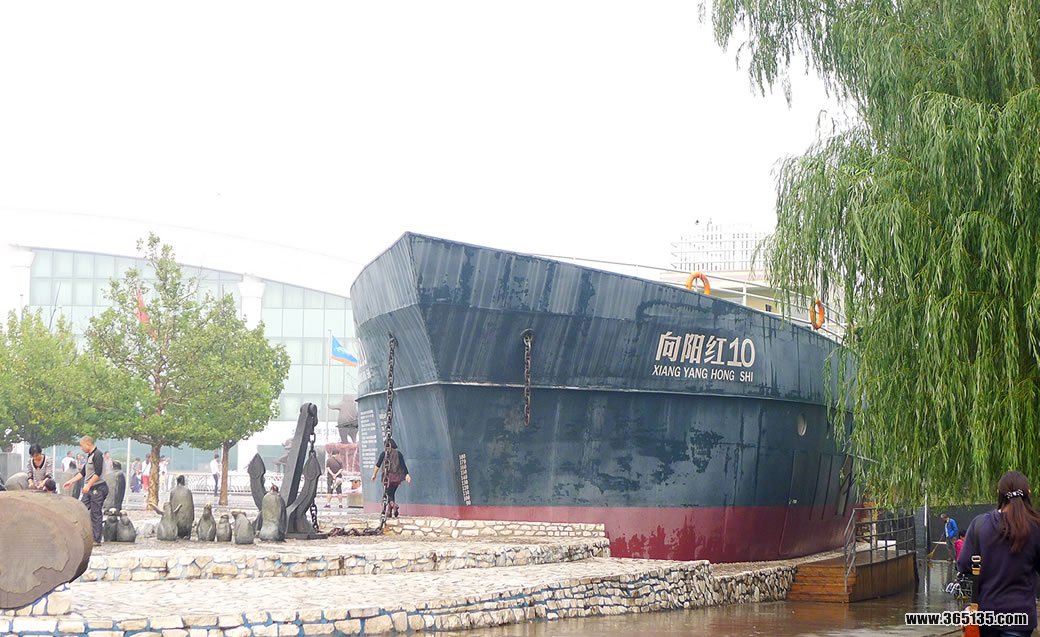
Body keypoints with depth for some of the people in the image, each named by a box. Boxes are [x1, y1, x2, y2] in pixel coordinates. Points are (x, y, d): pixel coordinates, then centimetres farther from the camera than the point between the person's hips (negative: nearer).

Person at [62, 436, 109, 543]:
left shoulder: (97, 454, -12)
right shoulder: (90, 456, 18)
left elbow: (98, 473, -20)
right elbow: (83, 472, 25)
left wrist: (88, 485, -21)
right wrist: (71, 482, 23)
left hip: (97, 488, -10)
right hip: (89, 489, 10)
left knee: (95, 514, -6)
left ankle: (96, 540, -2)